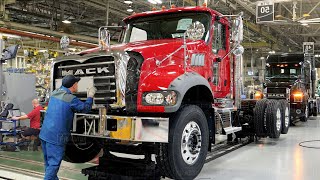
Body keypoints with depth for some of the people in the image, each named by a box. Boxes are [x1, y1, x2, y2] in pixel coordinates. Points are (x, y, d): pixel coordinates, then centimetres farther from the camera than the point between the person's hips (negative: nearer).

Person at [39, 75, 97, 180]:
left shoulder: (55, 93, 6)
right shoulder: (71, 99, -16)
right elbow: (85, 109, -4)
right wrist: (90, 96, 11)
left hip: (44, 134, 8)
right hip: (56, 137, -8)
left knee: (48, 163, 19)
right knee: (53, 164, 0)